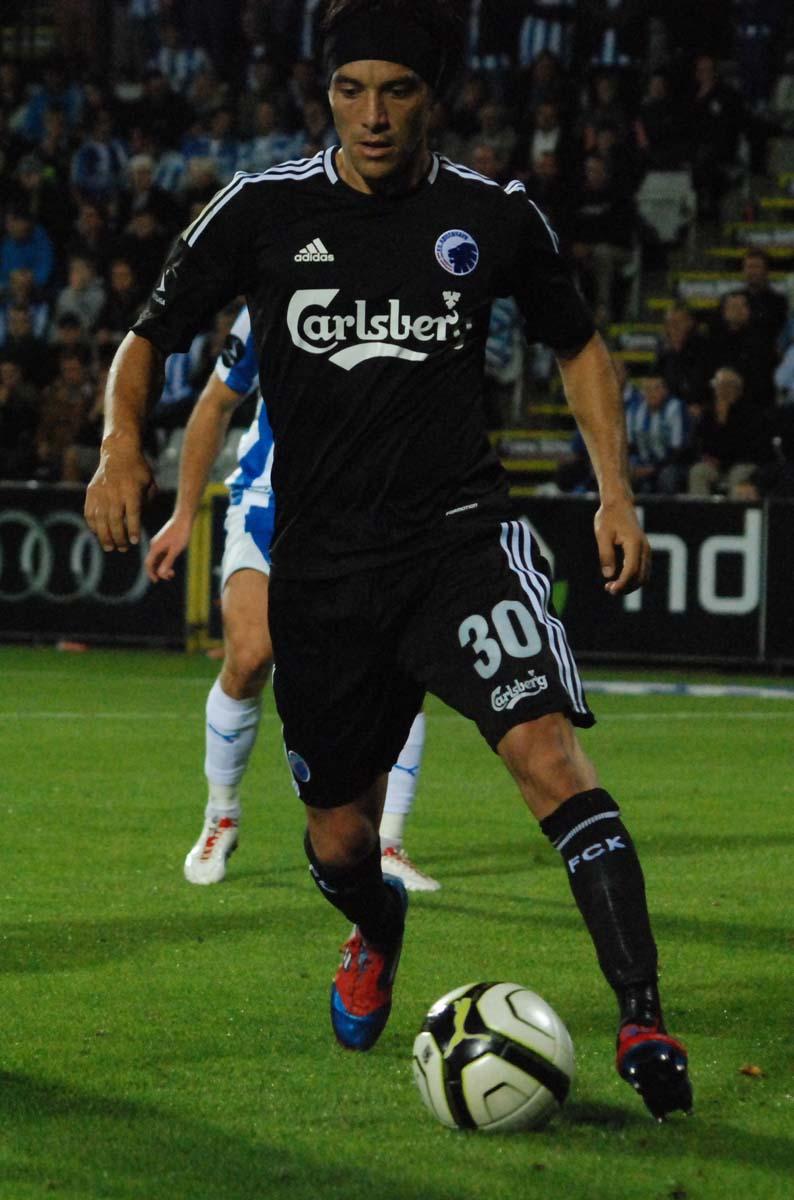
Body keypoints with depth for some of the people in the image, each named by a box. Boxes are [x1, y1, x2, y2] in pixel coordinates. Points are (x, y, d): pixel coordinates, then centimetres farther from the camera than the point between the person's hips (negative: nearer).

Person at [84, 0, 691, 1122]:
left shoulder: (496, 217, 2)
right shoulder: (262, 211, 0)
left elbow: (579, 346, 18)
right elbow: (148, 341, 7)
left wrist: (616, 493, 7)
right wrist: (122, 443, -13)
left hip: (462, 534, -1)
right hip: (322, 565, 2)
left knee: (548, 751, -26)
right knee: (338, 841, 11)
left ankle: (643, 1019, -27)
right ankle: (378, 929, 49)